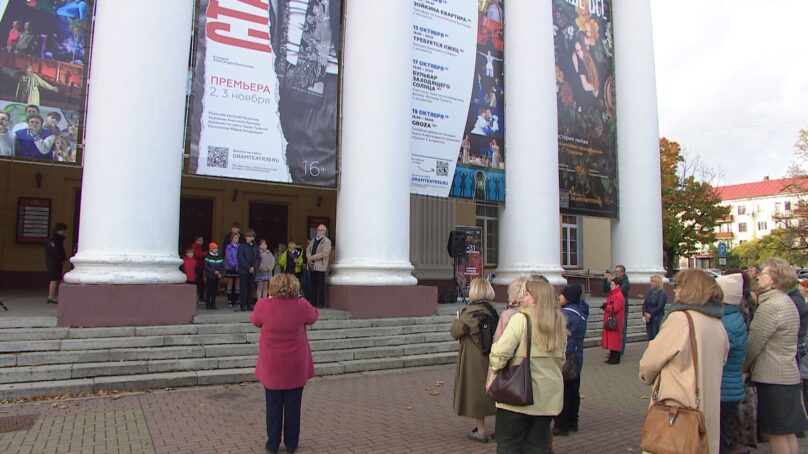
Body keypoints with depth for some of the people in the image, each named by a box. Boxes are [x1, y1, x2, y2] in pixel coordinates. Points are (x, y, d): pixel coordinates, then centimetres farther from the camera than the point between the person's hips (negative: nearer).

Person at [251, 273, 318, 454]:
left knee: (273, 405, 12)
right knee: (293, 406, 11)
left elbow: (254, 320, 7)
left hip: (272, 366, 0)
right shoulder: (301, 306, -15)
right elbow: (314, 316, 7)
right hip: (296, 366, 0)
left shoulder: (263, 305, -14)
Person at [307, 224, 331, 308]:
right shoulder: (313, 240, 18)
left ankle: (321, 303, 2)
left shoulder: (327, 241, -5)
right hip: (312, 266, 6)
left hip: (320, 266, -6)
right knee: (313, 285, 8)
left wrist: (311, 257, -14)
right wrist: (309, 259, -7)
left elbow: (324, 254, -16)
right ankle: (313, 301, 15)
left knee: (321, 285, -2)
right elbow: (308, 250, 13)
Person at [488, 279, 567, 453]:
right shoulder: (559, 324, 7)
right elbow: (560, 359, 14)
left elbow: (501, 352, -19)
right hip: (548, 397, 6)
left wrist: (493, 374, -5)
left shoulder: (521, 319, -14)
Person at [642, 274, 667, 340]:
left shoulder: (662, 293, -9)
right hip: (648, 319, 6)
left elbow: (660, 307, -15)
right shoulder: (650, 292, 9)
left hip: (657, 319, -6)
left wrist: (650, 314, -14)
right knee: (650, 337, 10)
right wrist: (645, 314, -5)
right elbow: (644, 304, 8)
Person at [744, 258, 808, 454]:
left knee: (776, 433, -1)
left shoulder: (770, 306, -19)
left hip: (773, 378, -9)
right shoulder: (787, 303, 12)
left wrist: (741, 369, -2)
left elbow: (753, 344, -17)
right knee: (788, 432, 15)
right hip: (789, 374, 9)